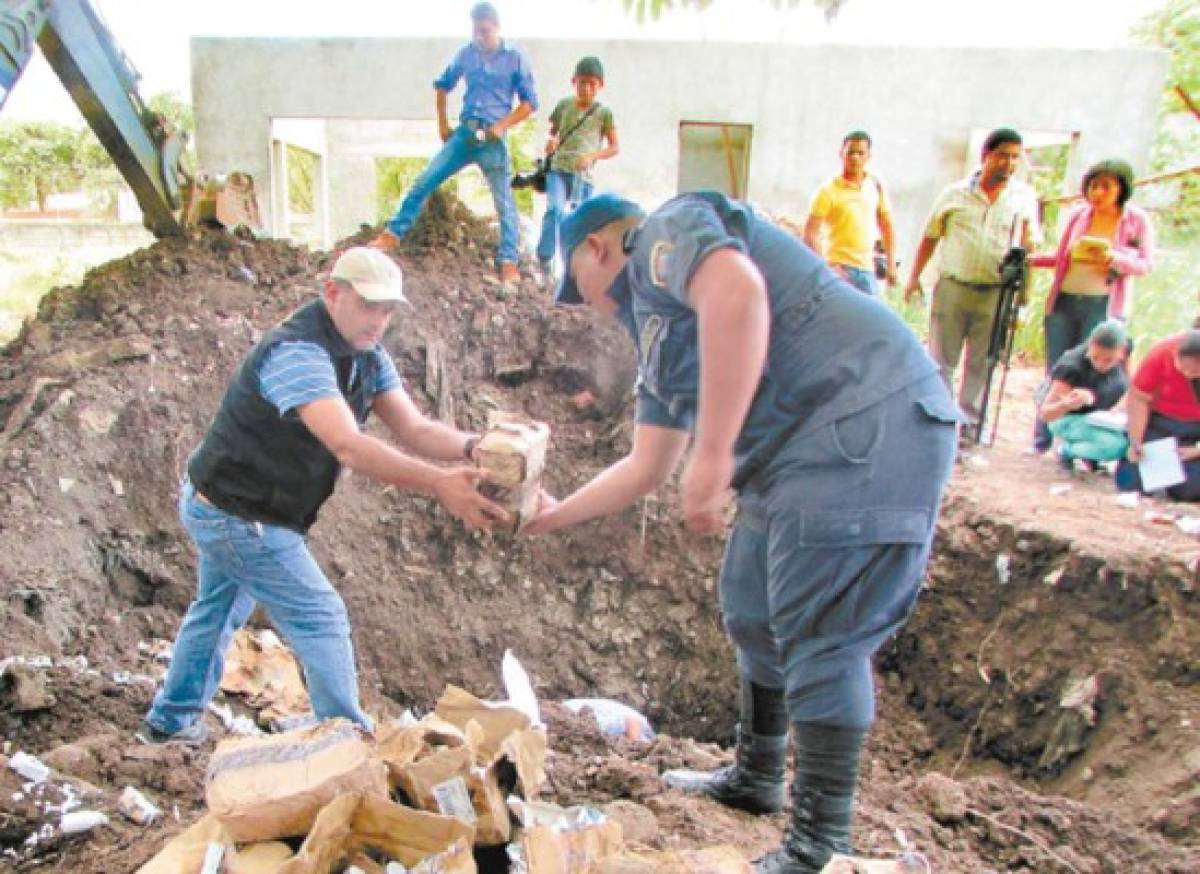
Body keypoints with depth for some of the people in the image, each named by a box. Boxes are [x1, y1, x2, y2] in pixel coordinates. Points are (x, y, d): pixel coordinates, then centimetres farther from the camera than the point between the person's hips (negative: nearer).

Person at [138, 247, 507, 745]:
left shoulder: (367, 356, -1)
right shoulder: (296, 353, -30)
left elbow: (413, 429, -10)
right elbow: (348, 446, -44)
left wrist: (472, 447, -30)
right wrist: (438, 484, -54)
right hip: (238, 516, -10)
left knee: (218, 610, 25)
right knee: (320, 618, -5)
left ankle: (171, 722, 45)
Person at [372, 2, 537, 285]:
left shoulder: (515, 57, -1)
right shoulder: (466, 53, 8)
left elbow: (530, 102, -2)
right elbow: (442, 84, 22)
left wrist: (502, 126, -13)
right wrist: (442, 123, 14)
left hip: (492, 138, -3)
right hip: (464, 132, 3)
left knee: (504, 202, -5)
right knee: (423, 182, -2)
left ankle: (509, 265, -3)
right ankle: (392, 234, 7)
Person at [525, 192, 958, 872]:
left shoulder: (667, 229, -2)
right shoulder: (661, 338, 25)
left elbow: (737, 291, -26)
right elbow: (647, 469, 30)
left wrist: (713, 453, -27)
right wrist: (557, 515, 38)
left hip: (866, 433, -10)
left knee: (819, 641, -6)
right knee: (753, 614, 19)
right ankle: (756, 780, 37)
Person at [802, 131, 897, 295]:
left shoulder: (876, 184, 8)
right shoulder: (828, 190, -8)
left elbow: (886, 226, 15)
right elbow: (811, 233, -12)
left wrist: (891, 264, 10)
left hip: (867, 269, 6)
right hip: (840, 267, -6)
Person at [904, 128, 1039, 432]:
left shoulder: (1025, 198, 6)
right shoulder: (955, 194, 4)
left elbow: (1028, 248, 8)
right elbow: (930, 237, 9)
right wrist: (914, 277, 5)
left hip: (995, 295, 1)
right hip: (952, 289, 0)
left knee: (981, 364, 7)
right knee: (941, 360, 4)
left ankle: (970, 423, 18)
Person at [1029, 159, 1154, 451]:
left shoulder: (1137, 220, -1)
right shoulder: (1078, 214, 4)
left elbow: (1145, 264, -3)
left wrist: (1114, 259, -21)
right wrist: (1029, 259, 1)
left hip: (1102, 307, -2)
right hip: (1063, 301, 2)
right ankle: (1043, 438, 15)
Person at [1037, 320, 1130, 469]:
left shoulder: (1124, 347, -17)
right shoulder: (1072, 366, -33)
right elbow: (1045, 413, -31)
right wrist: (1066, 404, -49)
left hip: (1098, 417, 6)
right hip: (1069, 418, -6)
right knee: (1117, 446, -29)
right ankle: (1069, 449, -1)